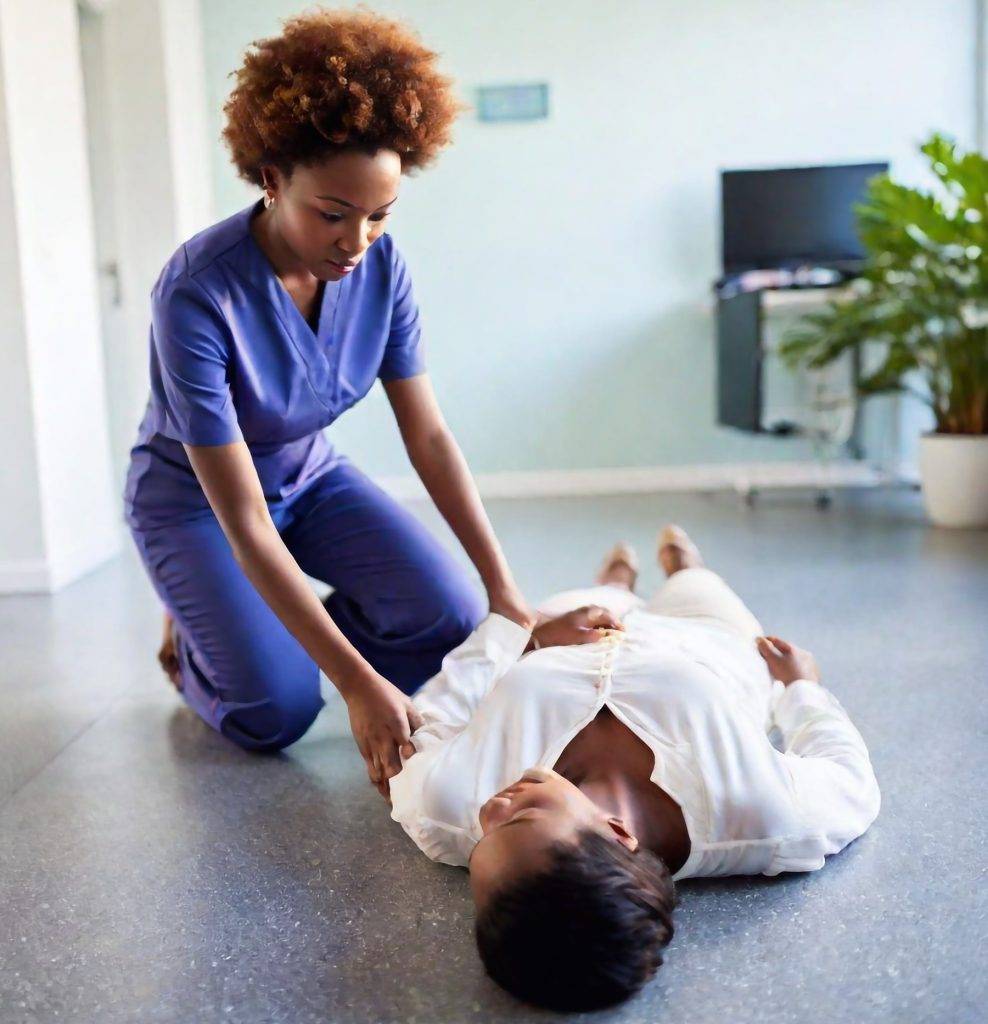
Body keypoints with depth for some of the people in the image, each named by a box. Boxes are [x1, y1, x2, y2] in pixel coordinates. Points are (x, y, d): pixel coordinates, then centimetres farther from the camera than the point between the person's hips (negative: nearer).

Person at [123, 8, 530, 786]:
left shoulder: (381, 265, -18)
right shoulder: (198, 294, -33)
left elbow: (429, 436, -13)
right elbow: (244, 522, -33)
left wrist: (503, 586, -19)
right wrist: (357, 683, -36)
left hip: (310, 476, 5)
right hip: (193, 498, -4)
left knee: (449, 615, -15)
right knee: (278, 712, -17)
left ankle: (267, 629, 12)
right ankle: (190, 640, 17)